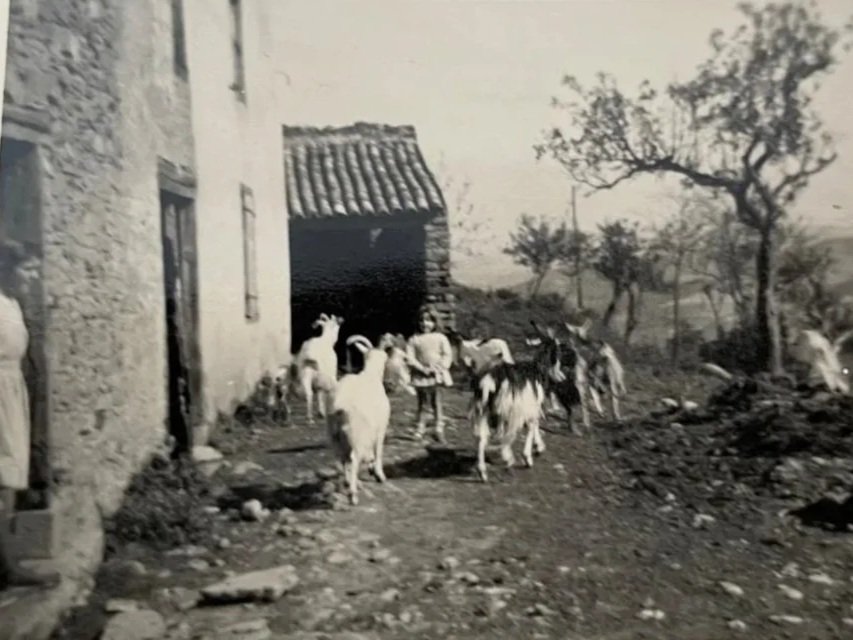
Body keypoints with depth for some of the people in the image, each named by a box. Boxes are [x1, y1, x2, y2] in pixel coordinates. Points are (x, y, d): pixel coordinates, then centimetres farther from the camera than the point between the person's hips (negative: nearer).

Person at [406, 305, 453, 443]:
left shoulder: (440, 338, 4)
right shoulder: (414, 339, 1)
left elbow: (447, 355, 1)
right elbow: (410, 358, -4)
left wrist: (440, 367, -15)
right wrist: (423, 368, -15)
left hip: (437, 376, 1)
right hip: (421, 377, 0)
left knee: (437, 403, 4)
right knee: (422, 404, 4)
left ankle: (439, 430, 9)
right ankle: (419, 430, 10)